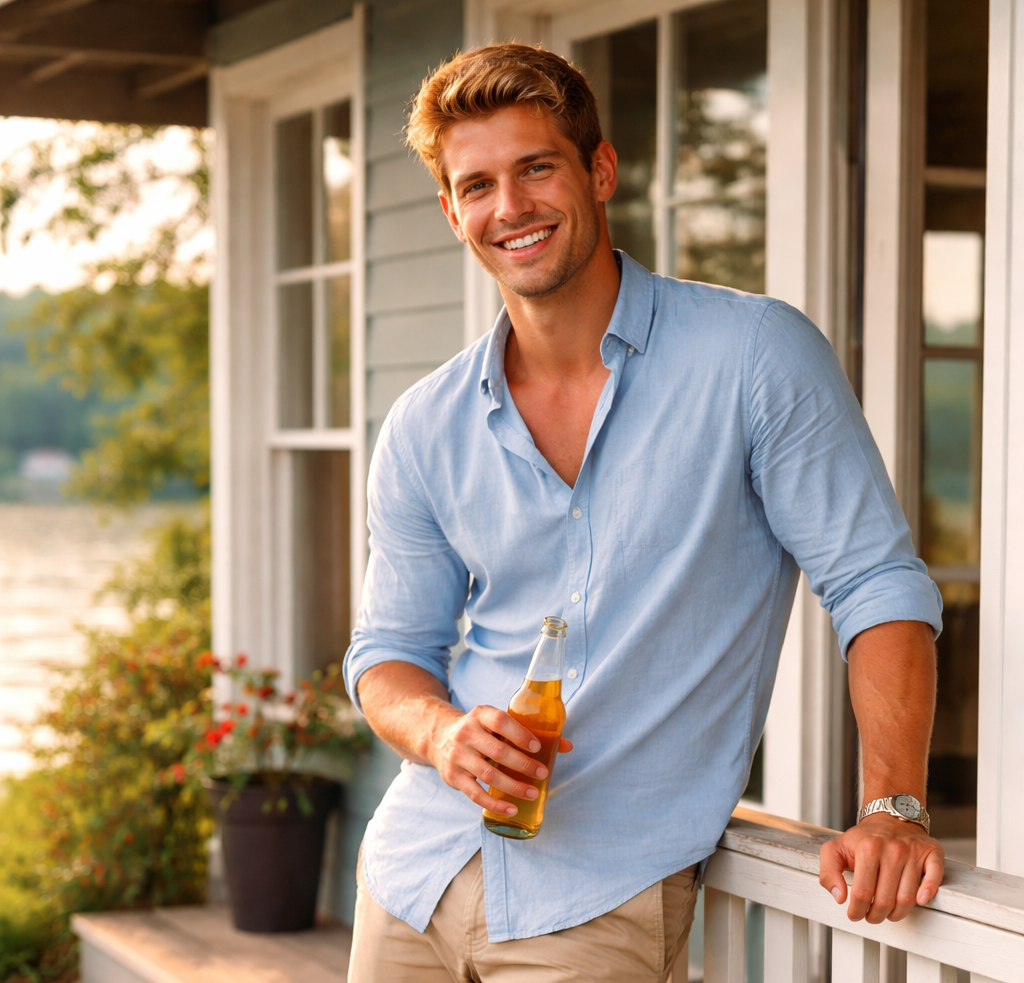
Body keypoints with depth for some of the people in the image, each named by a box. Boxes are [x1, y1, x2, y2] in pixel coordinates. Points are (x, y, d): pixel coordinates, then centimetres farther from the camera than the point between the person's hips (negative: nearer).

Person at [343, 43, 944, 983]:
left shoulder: (755, 356, -8)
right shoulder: (426, 429, 4)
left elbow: (876, 582, -8)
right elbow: (390, 649, 11)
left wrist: (894, 808, -19)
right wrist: (440, 732, -12)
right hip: (419, 864, 4)